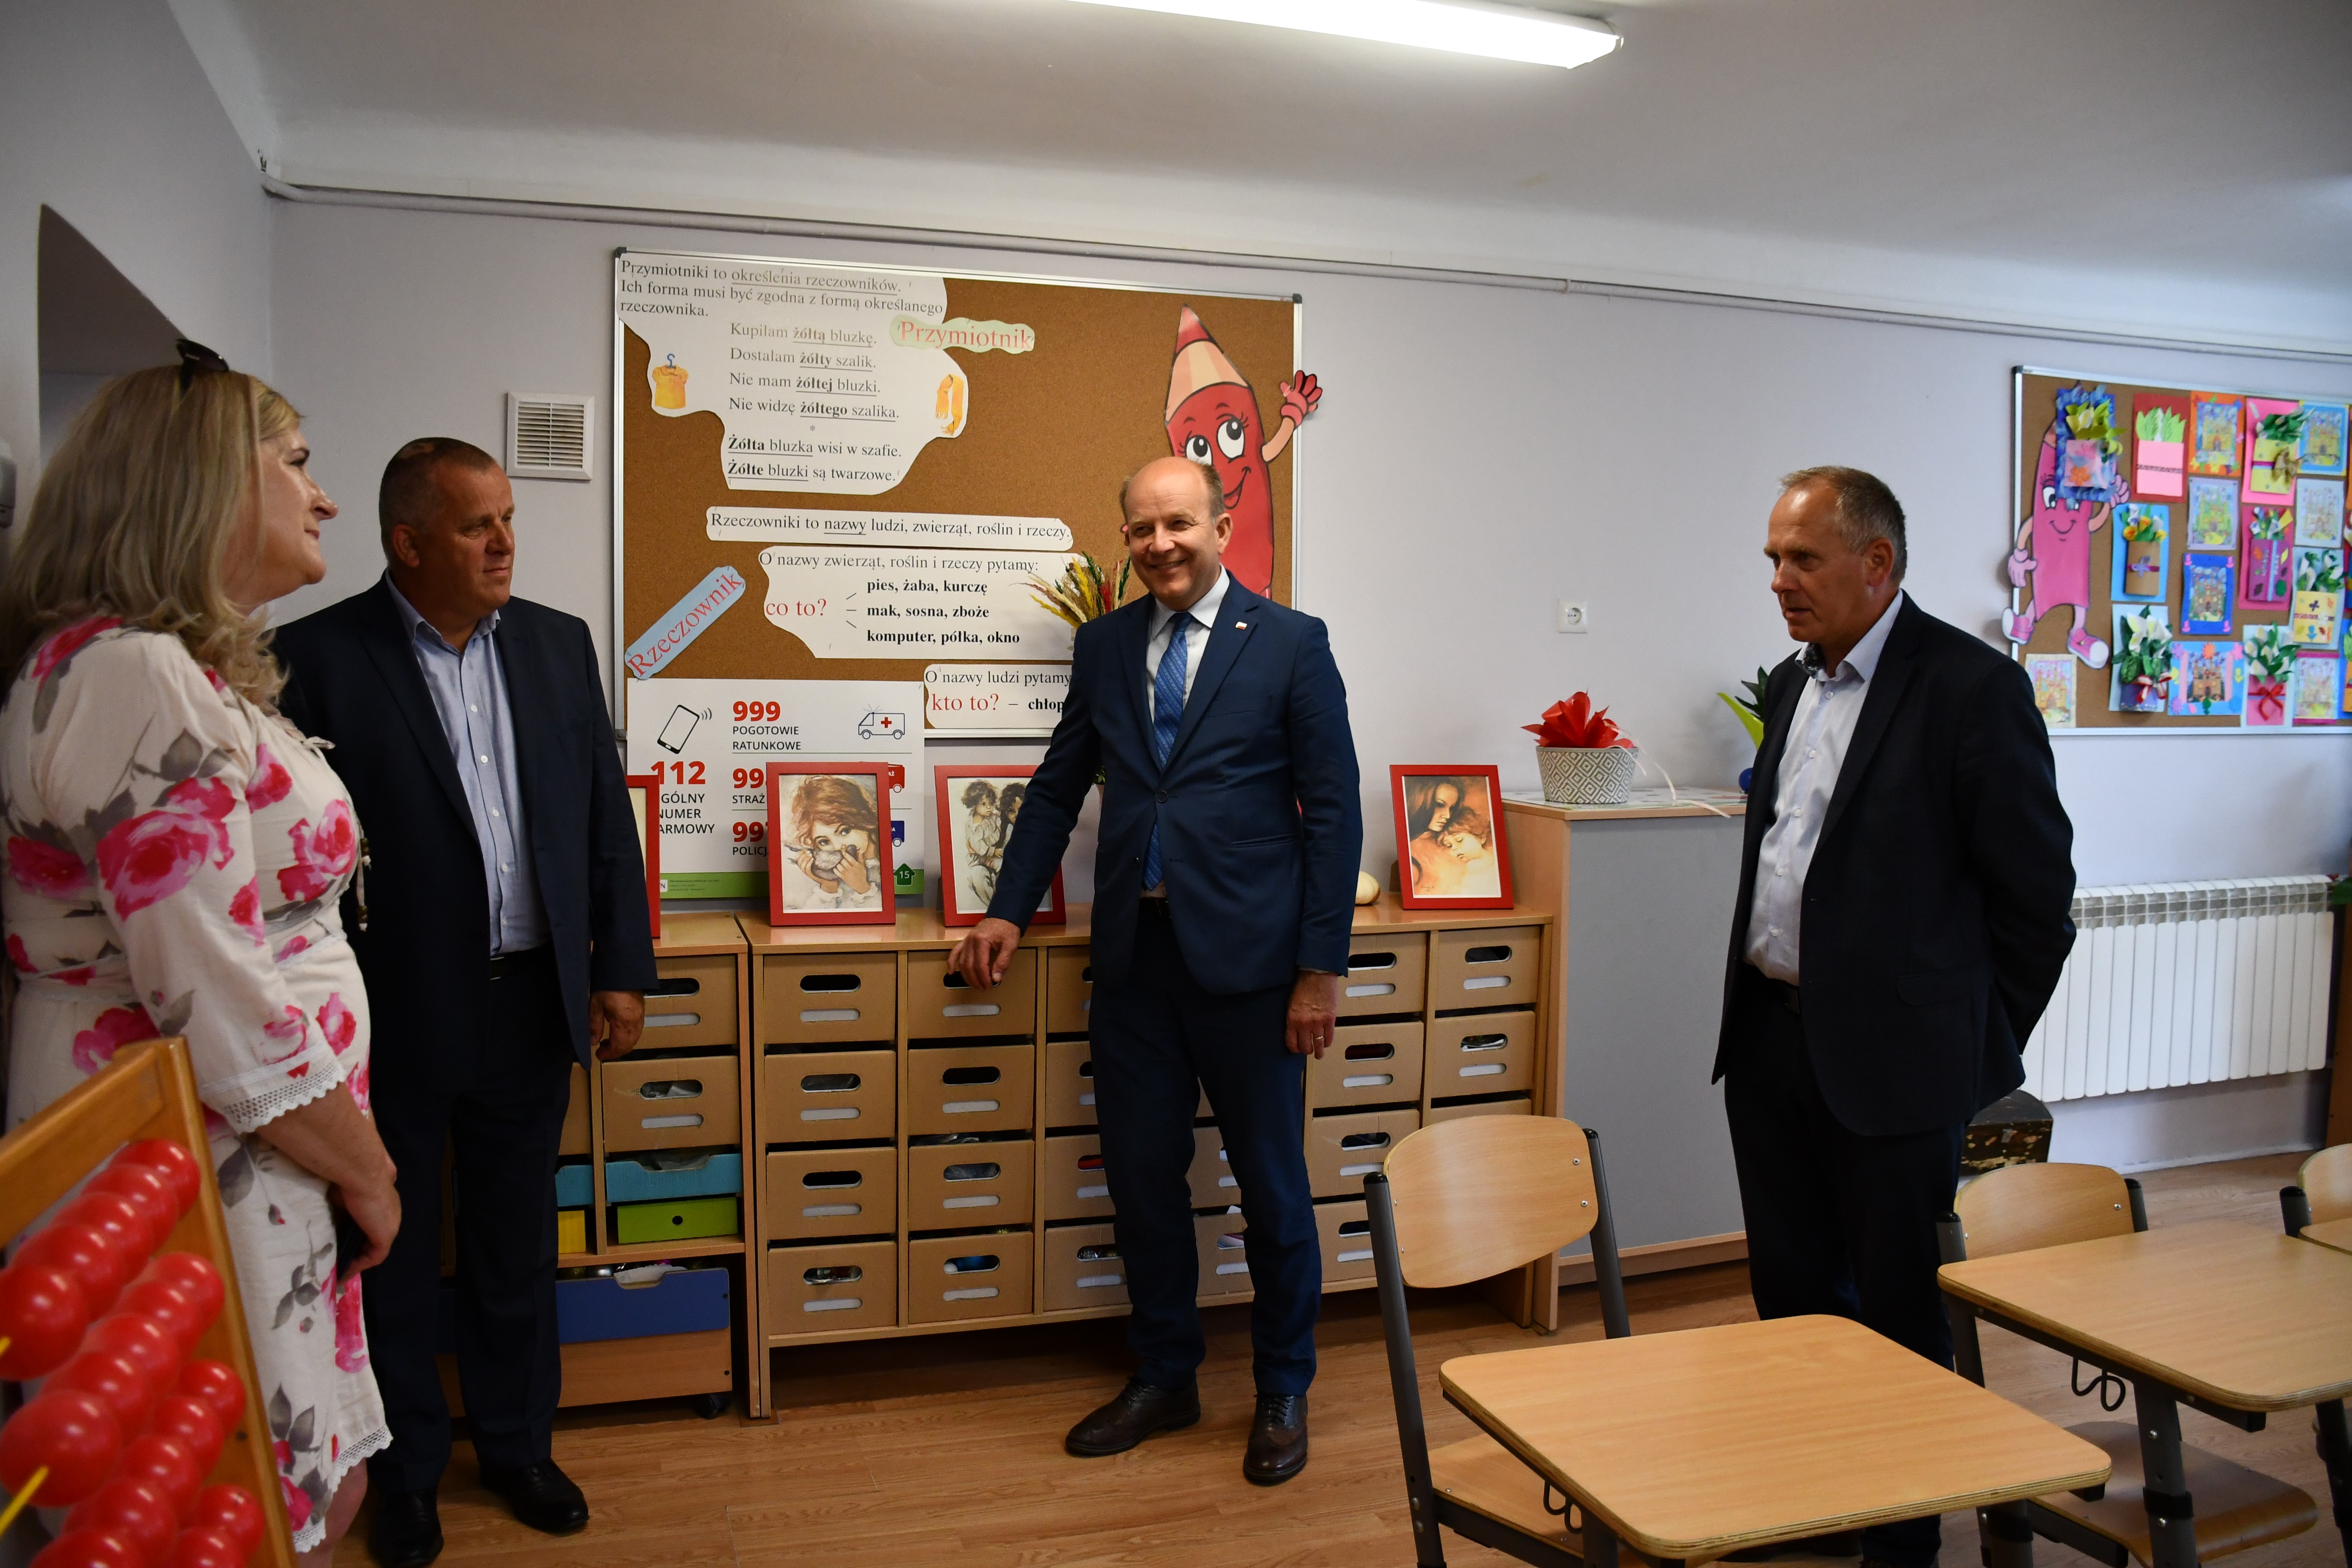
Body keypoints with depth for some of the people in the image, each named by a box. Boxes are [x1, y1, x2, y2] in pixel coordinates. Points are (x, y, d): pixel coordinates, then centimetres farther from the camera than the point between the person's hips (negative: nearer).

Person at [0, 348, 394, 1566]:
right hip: (202, 1183, -9)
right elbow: (225, 1015, -23)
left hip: (236, 1160, 9)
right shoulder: (132, 674, -19)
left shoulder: (191, 671, 13)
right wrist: (366, 1173, -9)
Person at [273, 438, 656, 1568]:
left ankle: (516, 1443, 37)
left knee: (518, 1243, 18)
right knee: (397, 1254, 15)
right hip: (395, 1011, -3)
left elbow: (607, 817, 6)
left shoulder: (558, 645, 3)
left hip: (531, 1004, 3)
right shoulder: (319, 657, -10)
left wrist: (621, 969, 3)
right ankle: (405, 1469, 35)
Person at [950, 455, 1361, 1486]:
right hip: (1134, 954, 4)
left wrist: (1321, 967, -9)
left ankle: (1283, 1394, 29)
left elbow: (1333, 811, -5)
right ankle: (1163, 1379, 33)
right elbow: (1060, 786, 16)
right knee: (1141, 1176, 13)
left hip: (1246, 957, -4)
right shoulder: (1103, 646, 10)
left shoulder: (1291, 643, -3)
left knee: (1271, 1183, 9)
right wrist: (1007, 910, 9)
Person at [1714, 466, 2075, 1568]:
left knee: (1899, 1312, 7)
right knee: (1792, 1292, 17)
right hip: (1768, 1035, 7)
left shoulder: (1973, 688, -12)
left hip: (1889, 1059, -7)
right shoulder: (1793, 685, 11)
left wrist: (1977, 1048, -3)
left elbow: (2037, 890, -9)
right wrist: (1761, 1004, 14)